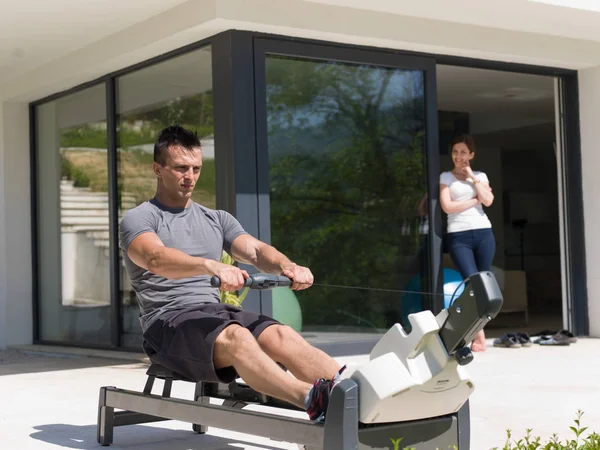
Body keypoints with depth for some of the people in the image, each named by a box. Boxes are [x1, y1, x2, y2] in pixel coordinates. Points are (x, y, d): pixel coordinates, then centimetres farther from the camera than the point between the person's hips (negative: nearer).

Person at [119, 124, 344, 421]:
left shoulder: (217, 219, 22)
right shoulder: (138, 220, 3)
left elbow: (254, 250, 3)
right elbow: (156, 258, -21)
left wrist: (287, 266, -22)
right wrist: (212, 266, -41)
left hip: (216, 311, 5)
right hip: (167, 322, -5)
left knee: (280, 335, -26)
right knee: (234, 336, -37)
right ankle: (313, 401, -60)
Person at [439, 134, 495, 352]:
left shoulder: (480, 176, 17)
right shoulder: (446, 177, 9)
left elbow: (488, 200, -1)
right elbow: (447, 206, -4)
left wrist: (472, 177, 2)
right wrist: (474, 200, -1)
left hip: (483, 233, 3)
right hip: (458, 236, -3)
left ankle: (477, 330, 7)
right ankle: (479, 334, -12)